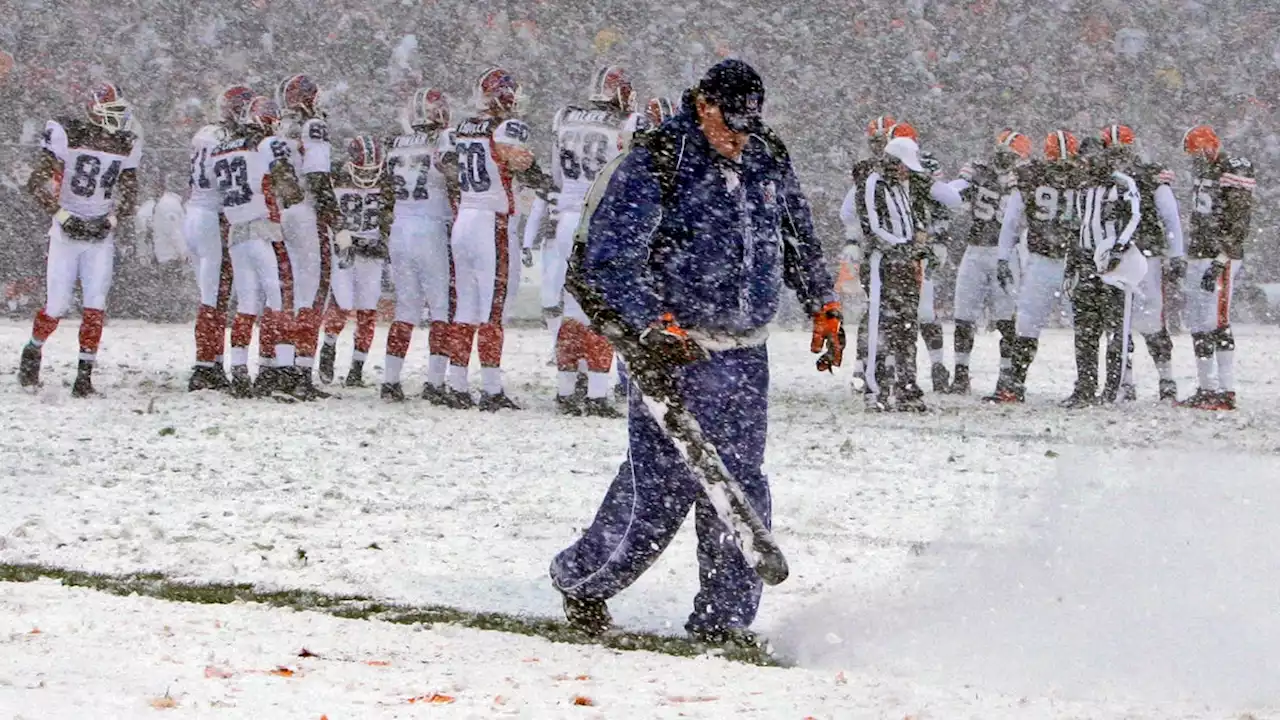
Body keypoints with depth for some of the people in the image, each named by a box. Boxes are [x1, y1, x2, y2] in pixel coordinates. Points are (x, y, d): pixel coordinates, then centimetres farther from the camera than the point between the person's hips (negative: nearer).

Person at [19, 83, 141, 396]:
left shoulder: (126, 145, 4)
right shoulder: (67, 134, -10)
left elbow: (128, 193, 11)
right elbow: (37, 182, -11)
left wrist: (112, 218, -7)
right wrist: (62, 215, -18)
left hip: (101, 233, 3)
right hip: (67, 230, -3)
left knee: (95, 305, -8)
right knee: (57, 305, -4)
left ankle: (85, 371, -1)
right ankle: (33, 351, 23)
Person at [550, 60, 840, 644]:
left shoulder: (768, 159, 9)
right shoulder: (653, 166, -11)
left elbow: (798, 240, 25)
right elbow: (607, 261, -16)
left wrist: (823, 304, 18)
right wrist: (655, 325, -26)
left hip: (744, 354, 6)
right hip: (672, 351, -6)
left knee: (739, 487, 1)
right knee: (661, 486, -8)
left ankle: (723, 619, 8)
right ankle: (582, 582, 14)